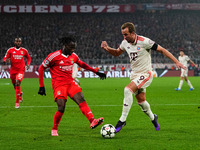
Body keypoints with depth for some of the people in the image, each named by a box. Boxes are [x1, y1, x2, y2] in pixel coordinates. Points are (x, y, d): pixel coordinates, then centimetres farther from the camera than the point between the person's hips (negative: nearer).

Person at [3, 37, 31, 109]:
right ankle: (20, 93, 49)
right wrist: (6, 60, -21)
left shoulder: (24, 50, 4)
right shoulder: (10, 50, 1)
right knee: (15, 86, 12)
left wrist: (28, 64, 2)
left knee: (17, 83, -24)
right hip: (13, 71, 2)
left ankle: (17, 102, -19)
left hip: (21, 70, -2)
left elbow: (28, 58, 21)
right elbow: (4, 59, 3)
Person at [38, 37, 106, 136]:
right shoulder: (54, 56, -9)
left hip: (71, 83, 5)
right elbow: (41, 68, -2)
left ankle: (92, 121, -32)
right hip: (59, 84, -5)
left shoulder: (73, 56, 9)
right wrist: (41, 86, -6)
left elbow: (82, 64, 28)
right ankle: (54, 130, 6)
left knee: (81, 100, -18)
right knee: (61, 108, -16)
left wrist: (96, 72, 24)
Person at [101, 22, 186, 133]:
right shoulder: (125, 43, 0)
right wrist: (107, 48, -2)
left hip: (145, 74, -7)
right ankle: (152, 118, 42)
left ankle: (122, 120, -23)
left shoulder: (144, 41, -19)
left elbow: (162, 50, -12)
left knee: (128, 90, -26)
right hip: (134, 74, 7)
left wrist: (176, 62, -15)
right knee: (141, 101, 13)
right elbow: (117, 53, 19)